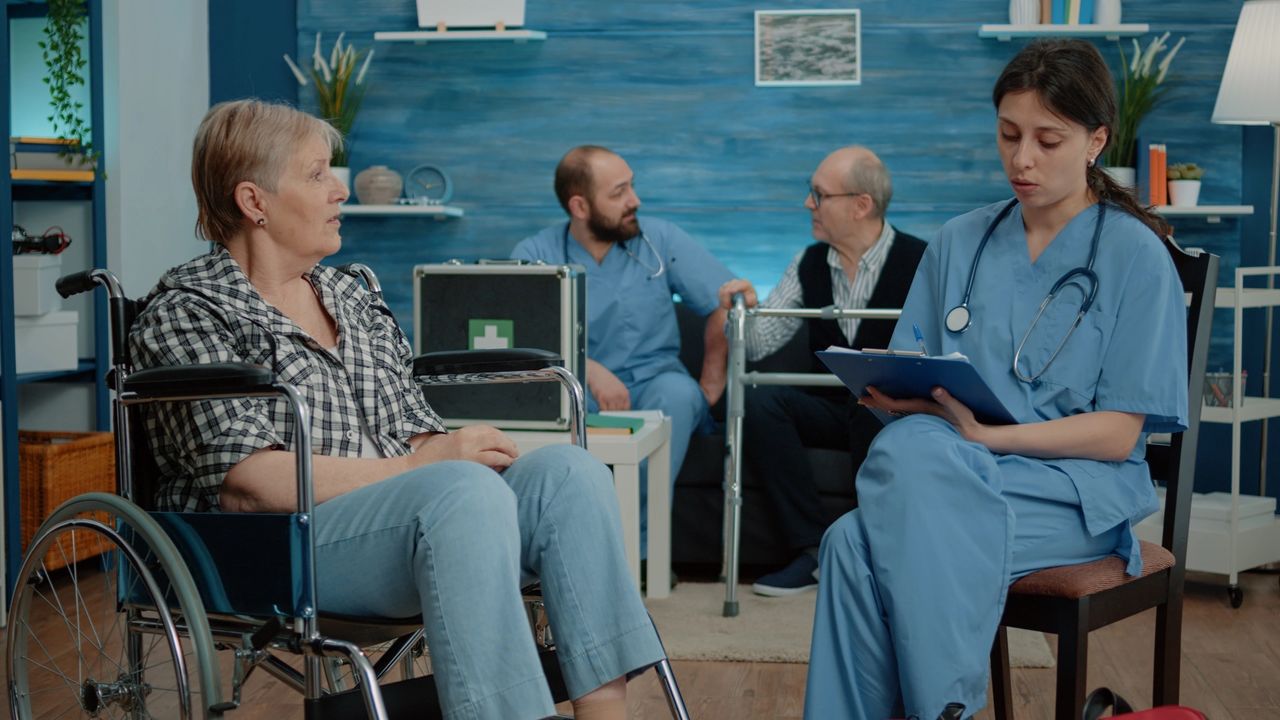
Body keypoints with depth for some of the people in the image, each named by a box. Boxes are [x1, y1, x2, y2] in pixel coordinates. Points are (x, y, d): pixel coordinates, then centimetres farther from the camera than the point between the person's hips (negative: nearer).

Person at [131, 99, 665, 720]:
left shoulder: (353, 299, 23)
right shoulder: (186, 312, 0)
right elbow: (245, 483, -12)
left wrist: (454, 450, -6)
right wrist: (413, 466, -17)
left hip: (404, 520, 7)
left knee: (566, 471, -19)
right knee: (463, 492, -34)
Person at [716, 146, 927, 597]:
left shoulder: (919, 260, -6)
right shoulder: (810, 264, 8)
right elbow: (759, 344, 5)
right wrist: (746, 313, -16)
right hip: (828, 405, 5)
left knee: (870, 406, -37)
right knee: (759, 399, -23)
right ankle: (815, 547, -19)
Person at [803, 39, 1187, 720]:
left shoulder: (1135, 255, 1)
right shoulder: (959, 243, 14)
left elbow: (1117, 433, -5)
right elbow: (913, 395, 13)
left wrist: (983, 433, -17)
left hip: (1077, 489, -4)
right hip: (949, 471, 4)